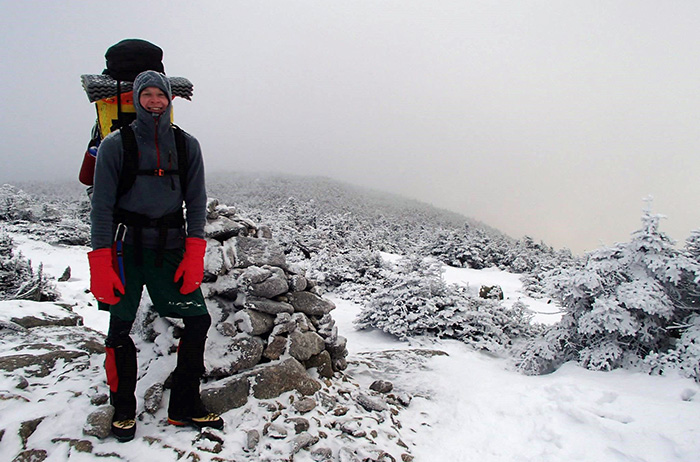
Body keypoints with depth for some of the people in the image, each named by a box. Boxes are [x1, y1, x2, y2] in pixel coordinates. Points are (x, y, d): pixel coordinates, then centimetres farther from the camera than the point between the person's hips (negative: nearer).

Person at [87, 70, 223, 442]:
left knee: (198, 320, -2)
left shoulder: (187, 145, 5)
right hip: (126, 246, -2)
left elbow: (196, 202, 4)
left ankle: (185, 407, 15)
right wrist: (101, 264, -11)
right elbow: (102, 206, -4)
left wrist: (194, 255, -5)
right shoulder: (115, 145, -1)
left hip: (170, 246, 2)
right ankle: (123, 410, 24)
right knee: (120, 327, 2)